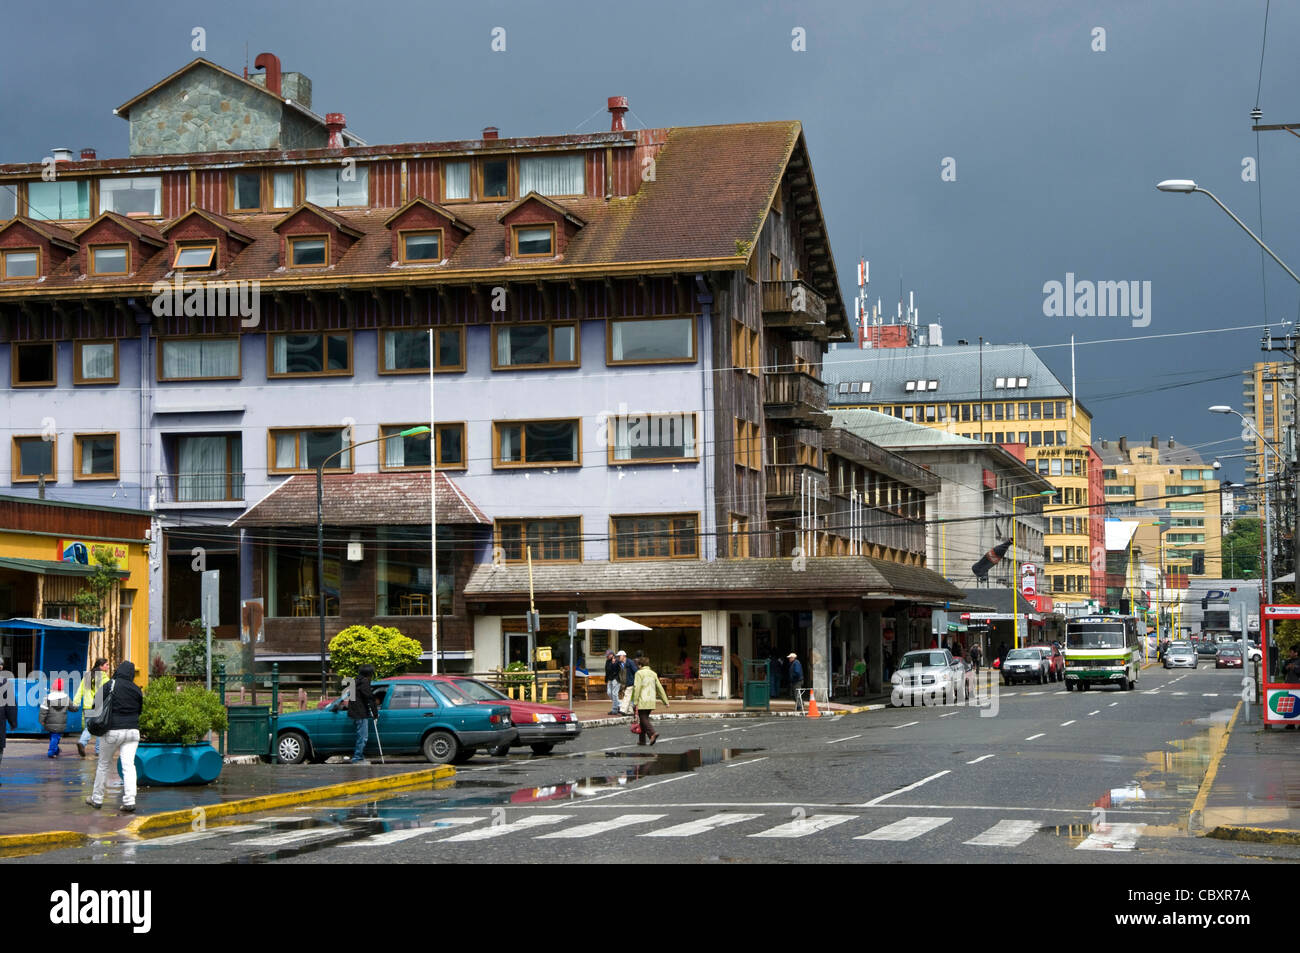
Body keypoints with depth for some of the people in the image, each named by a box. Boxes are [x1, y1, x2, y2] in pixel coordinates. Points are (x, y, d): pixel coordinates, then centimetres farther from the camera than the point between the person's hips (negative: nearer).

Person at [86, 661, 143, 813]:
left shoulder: (109, 685, -5)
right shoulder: (137, 690, 5)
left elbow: (97, 705, -2)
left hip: (113, 731, -2)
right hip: (132, 731, 2)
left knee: (104, 765, 12)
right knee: (128, 765, -2)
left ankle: (97, 799, 22)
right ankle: (129, 801, -13)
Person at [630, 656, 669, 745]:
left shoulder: (639, 673, -6)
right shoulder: (653, 674, 12)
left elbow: (637, 687, -14)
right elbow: (660, 688, 11)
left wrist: (635, 701, -14)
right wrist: (665, 701, 13)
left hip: (642, 701, -6)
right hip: (651, 701, 6)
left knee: (644, 719, -5)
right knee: (644, 719, 15)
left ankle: (653, 733, -27)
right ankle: (642, 739, 16)